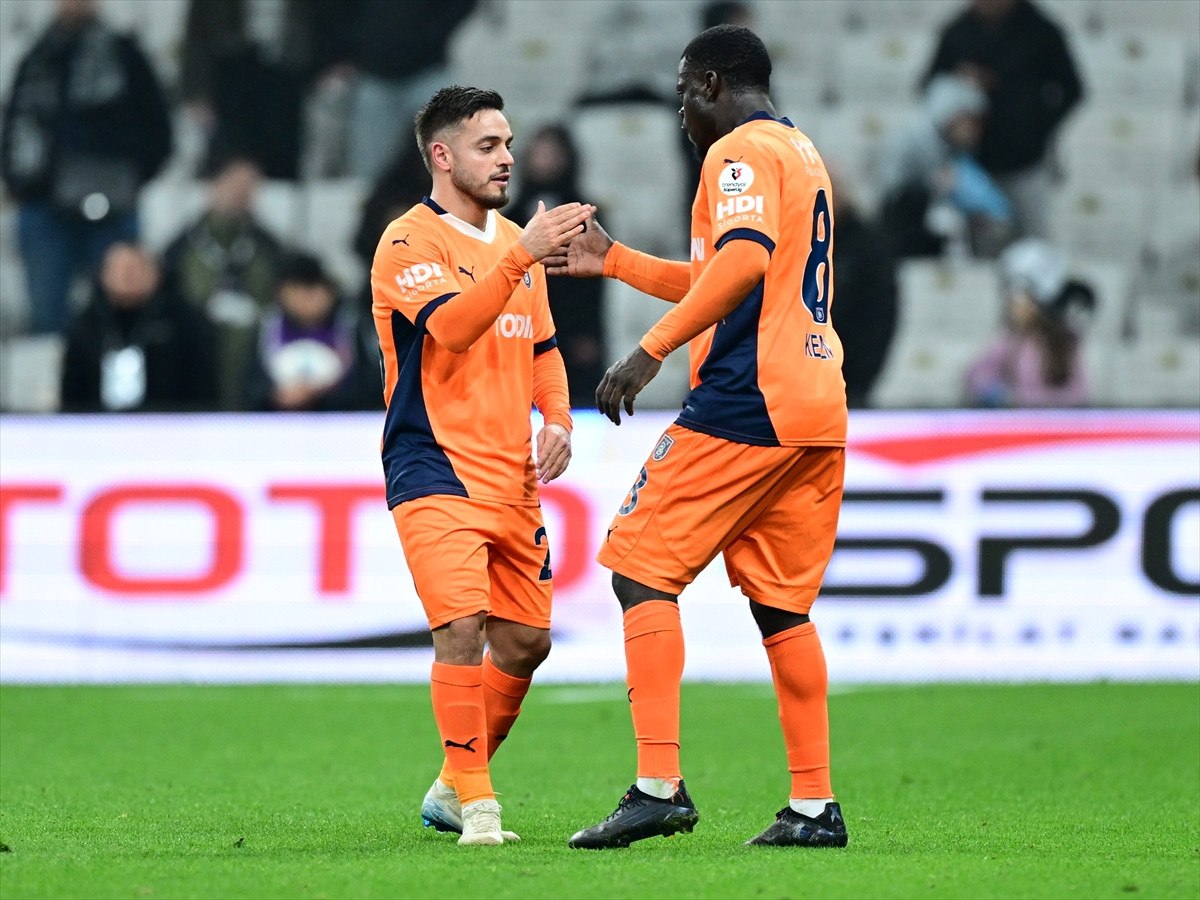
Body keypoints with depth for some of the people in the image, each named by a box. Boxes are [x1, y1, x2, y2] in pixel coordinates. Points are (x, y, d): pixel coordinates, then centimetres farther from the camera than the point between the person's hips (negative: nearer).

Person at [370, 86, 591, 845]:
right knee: (462, 628, -20)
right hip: (436, 470, -8)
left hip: (513, 479, 8)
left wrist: (557, 419, 8)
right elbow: (452, 325, -27)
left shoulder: (514, 241, 16)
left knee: (525, 642, 9)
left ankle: (455, 788, 26)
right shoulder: (409, 242, -9)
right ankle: (476, 805, -12)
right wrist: (522, 256, -36)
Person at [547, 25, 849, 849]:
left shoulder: (740, 152, -7)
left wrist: (651, 351, -26)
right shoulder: (802, 153, 23)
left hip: (745, 403, -9)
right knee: (783, 606, 12)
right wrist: (616, 262, 35)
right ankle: (815, 805, 9)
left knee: (642, 570, -5)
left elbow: (744, 262, -24)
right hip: (817, 410, 9)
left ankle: (659, 785, -15)